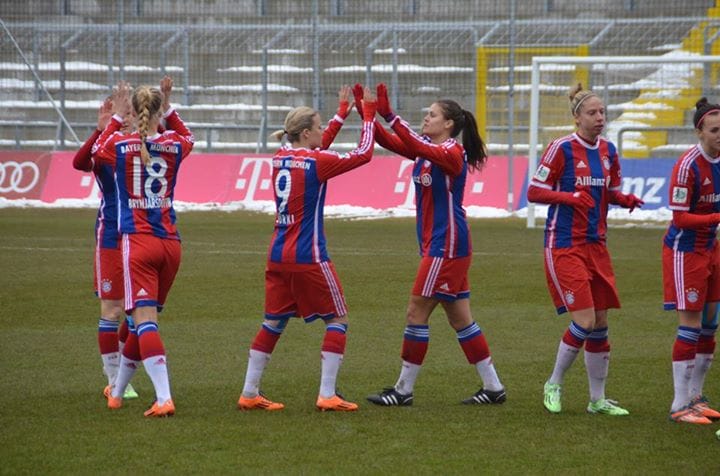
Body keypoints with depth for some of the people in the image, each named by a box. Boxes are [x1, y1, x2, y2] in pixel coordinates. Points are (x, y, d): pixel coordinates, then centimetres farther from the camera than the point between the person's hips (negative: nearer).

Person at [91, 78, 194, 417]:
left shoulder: (119, 144, -5)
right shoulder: (174, 145, 2)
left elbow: (96, 151, 19)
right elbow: (187, 137, 29)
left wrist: (116, 118, 25)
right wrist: (168, 110, 25)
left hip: (138, 242, -4)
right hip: (170, 242, 4)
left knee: (145, 320, -11)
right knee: (144, 319, 17)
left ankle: (164, 399, -27)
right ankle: (117, 392, 34)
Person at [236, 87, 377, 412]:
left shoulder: (280, 159, 7)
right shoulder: (316, 163, -13)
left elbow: (317, 151, 25)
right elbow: (363, 153, -7)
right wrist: (368, 114, 2)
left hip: (278, 255, 7)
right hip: (308, 257, -7)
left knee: (273, 323, 14)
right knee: (337, 319, 4)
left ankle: (249, 394, 13)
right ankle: (327, 395, -3)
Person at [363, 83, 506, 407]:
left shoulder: (453, 153, -13)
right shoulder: (426, 149, 12)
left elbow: (416, 146, -31)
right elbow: (390, 142, 2)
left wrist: (388, 115, -36)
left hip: (447, 245, -9)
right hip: (436, 244, 9)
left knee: (416, 312, -6)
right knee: (460, 318, 10)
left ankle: (404, 390, 1)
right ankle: (493, 387, 14)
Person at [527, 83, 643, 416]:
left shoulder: (608, 151, 8)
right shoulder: (561, 148, -10)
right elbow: (534, 191, -8)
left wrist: (625, 199, -2)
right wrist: (570, 196, -21)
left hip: (596, 244, 6)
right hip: (565, 245, -6)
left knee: (600, 323, 6)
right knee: (584, 321, -13)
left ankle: (597, 399, 16)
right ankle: (554, 384, 9)